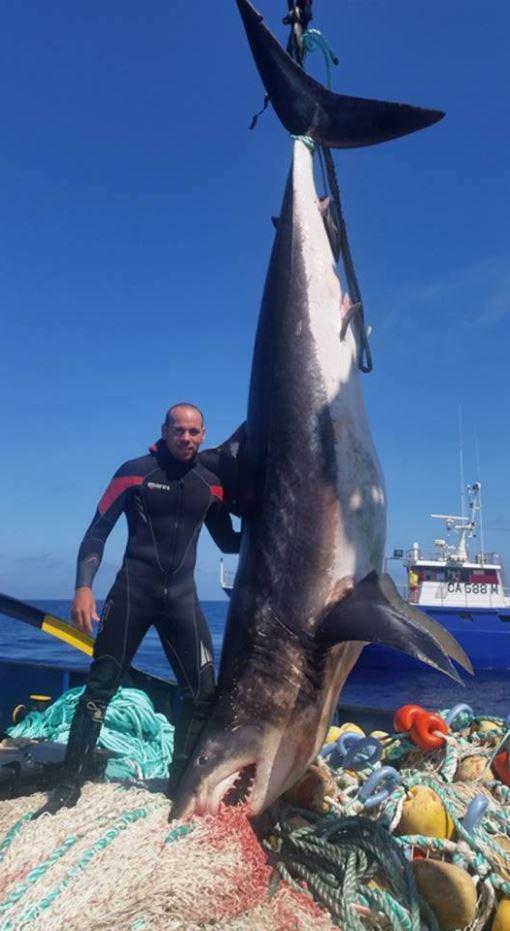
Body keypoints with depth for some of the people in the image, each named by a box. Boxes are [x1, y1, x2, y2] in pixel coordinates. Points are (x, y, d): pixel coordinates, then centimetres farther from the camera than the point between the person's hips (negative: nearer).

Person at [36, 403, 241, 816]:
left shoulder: (212, 481, 6)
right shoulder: (135, 472, -3)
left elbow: (228, 542, 14)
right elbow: (98, 532, -4)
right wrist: (84, 586, -16)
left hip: (182, 595, 3)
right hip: (133, 591, -3)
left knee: (203, 691, 1)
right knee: (100, 686, -3)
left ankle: (180, 784, 16)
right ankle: (70, 785, 10)